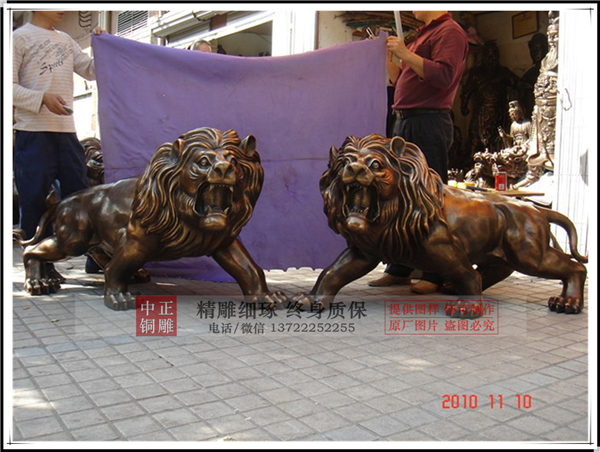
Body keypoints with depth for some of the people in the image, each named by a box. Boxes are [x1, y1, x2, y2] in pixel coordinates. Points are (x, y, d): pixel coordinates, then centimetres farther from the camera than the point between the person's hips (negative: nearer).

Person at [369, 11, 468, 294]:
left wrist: (405, 53, -16)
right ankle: (400, 269, 18)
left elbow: (443, 76, -18)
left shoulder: (449, 31, -3)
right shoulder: (423, 35, 25)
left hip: (429, 123, -10)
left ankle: (436, 274, -4)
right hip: (406, 122, 10)